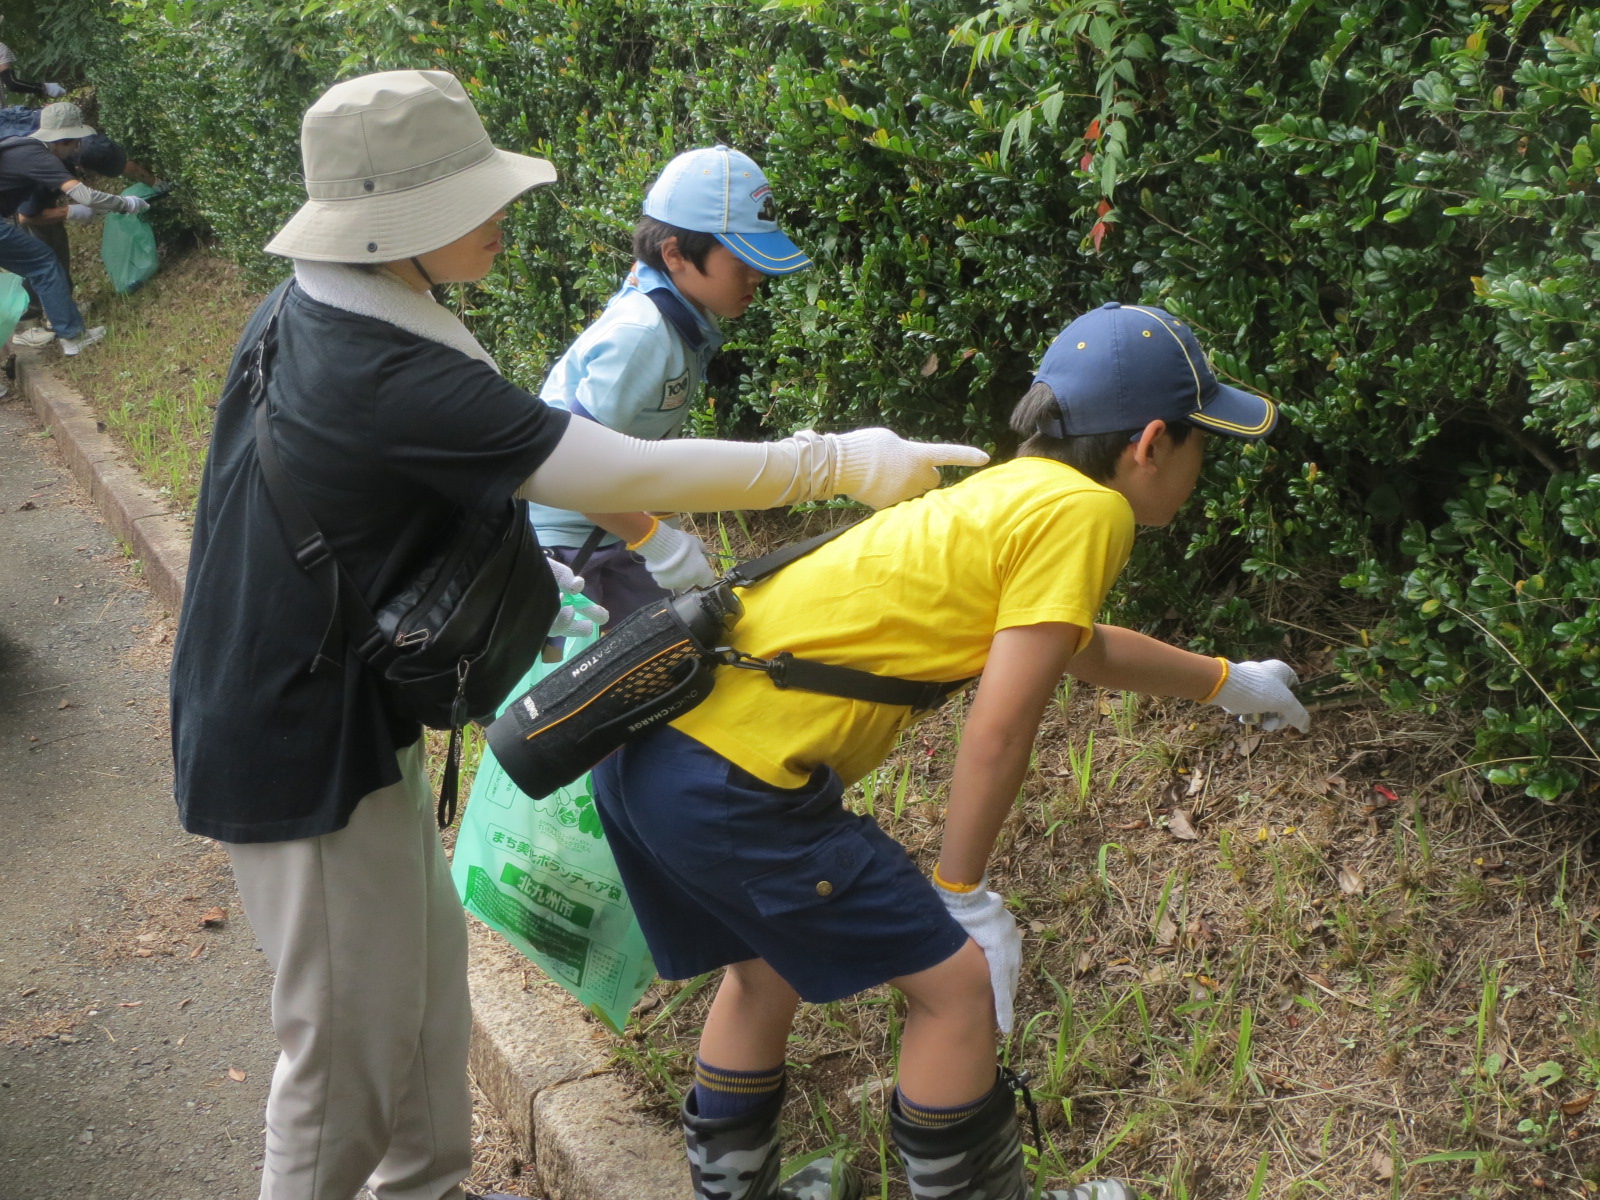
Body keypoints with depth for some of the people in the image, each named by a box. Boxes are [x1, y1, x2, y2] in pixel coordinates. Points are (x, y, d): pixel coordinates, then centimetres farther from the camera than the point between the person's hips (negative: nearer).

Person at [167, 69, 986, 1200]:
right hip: (305, 747, -10)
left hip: (339, 699, 10)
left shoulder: (303, 312, 0)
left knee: (426, 952, 22)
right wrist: (841, 460, -23)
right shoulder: (392, 378, -30)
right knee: (355, 1026, 7)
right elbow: (630, 475, -30)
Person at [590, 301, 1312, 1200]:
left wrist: (1229, 682, 49)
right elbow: (997, 730, -11)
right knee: (957, 979, 6)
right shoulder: (1084, 511, -8)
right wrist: (965, 894, 2)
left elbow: (1087, 649, 36)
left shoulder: (1012, 492, 18)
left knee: (770, 967, 29)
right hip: (737, 781, -10)